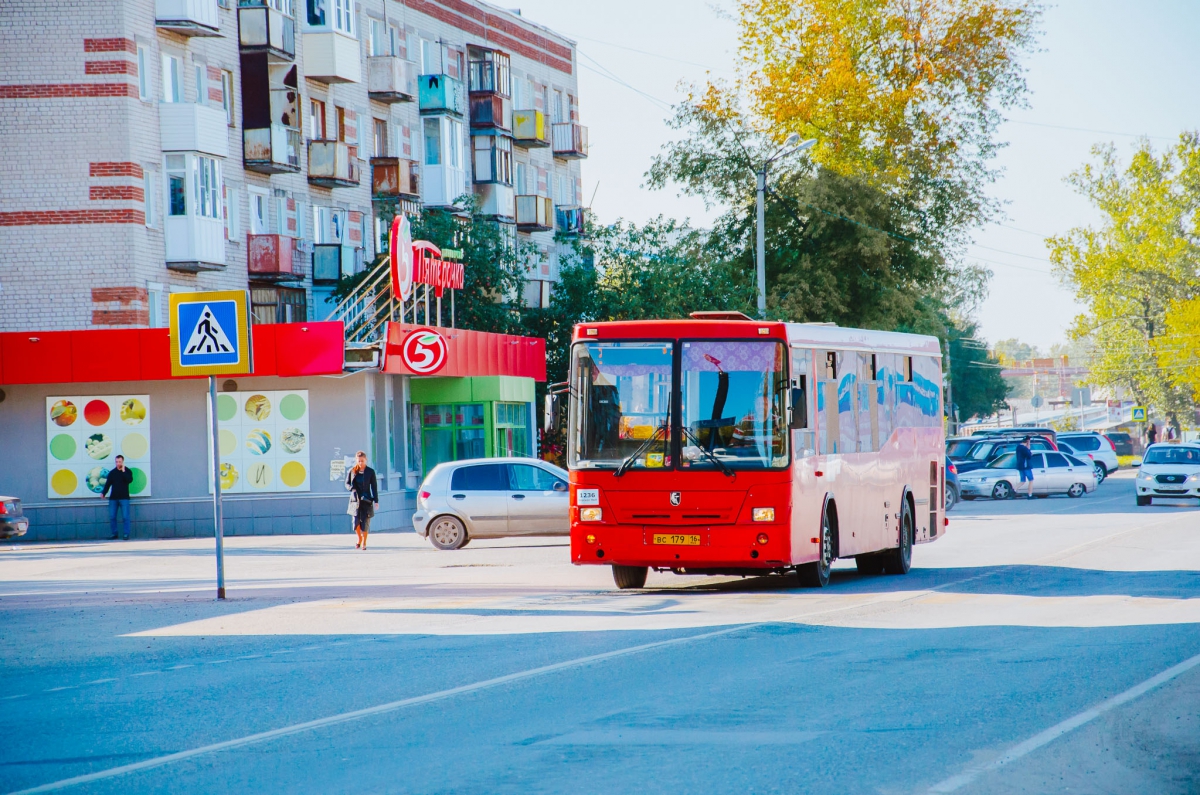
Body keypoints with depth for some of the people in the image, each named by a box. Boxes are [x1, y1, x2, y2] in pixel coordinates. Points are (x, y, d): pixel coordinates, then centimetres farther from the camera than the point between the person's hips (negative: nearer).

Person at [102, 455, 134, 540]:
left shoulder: (127, 471, 3)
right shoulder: (112, 472, 10)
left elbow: (130, 480, -15)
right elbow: (108, 483, 5)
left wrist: (123, 471, -16)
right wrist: (103, 493, -8)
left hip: (124, 498, -3)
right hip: (113, 498, 3)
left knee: (125, 516, -7)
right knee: (112, 517, 1)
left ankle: (126, 534, -3)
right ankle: (114, 533, 10)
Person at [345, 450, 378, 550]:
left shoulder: (370, 472, 1)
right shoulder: (352, 471, 3)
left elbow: (374, 487, 3)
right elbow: (347, 483, 11)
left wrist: (376, 501, -2)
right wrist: (352, 489, -12)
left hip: (366, 500, -1)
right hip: (356, 499, 1)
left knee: (365, 521, -2)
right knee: (356, 519, -10)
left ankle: (364, 542, 12)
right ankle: (359, 539, 12)